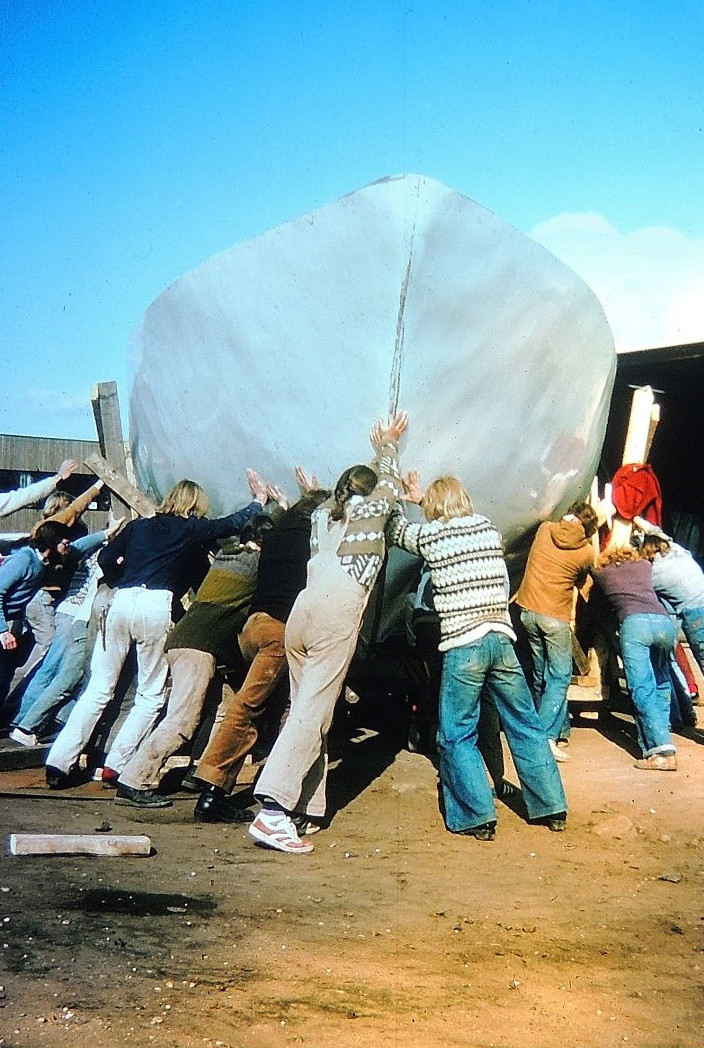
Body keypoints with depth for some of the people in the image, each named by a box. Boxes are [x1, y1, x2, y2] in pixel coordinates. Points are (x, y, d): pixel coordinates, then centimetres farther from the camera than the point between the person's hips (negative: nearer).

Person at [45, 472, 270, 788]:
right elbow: (233, 523, 17)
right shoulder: (190, 529, 11)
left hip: (121, 601, 4)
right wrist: (260, 499, 31)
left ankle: (59, 762, 6)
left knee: (98, 688, 9)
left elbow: (106, 560, 17)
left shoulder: (139, 525, 21)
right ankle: (116, 765, 6)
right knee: (150, 695, 9)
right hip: (156, 605, -4)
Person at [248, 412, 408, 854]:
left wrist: (381, 447, 56)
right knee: (312, 713, -11)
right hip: (338, 616, -6)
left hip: (302, 612, 6)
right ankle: (272, 813, -20)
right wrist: (389, 444, 52)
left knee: (308, 710, 11)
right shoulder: (370, 509, 13)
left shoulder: (323, 513, 25)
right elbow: (391, 485, 35)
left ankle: (309, 808, 14)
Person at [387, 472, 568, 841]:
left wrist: (411, 500, 38)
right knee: (525, 727, 14)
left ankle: (478, 816, 5)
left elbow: (395, 530, 19)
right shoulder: (488, 527, 11)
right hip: (501, 639, 4)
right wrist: (420, 497, 41)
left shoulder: (429, 535, 0)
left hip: (462, 647, -4)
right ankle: (552, 808, 22)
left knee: (457, 737, 8)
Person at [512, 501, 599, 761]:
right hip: (555, 616, -4)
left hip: (527, 610, 5)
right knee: (560, 676, 0)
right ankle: (547, 735, -12)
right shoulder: (587, 552, -4)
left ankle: (559, 726, 27)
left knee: (541, 674, 14)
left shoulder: (545, 529, 3)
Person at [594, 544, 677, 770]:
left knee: (642, 690, -9)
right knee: (661, 685, 19)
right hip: (664, 622, 3)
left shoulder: (601, 573, 26)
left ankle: (662, 750, -21)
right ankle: (661, 737, 8)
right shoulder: (645, 565, 32)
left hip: (634, 623, -3)